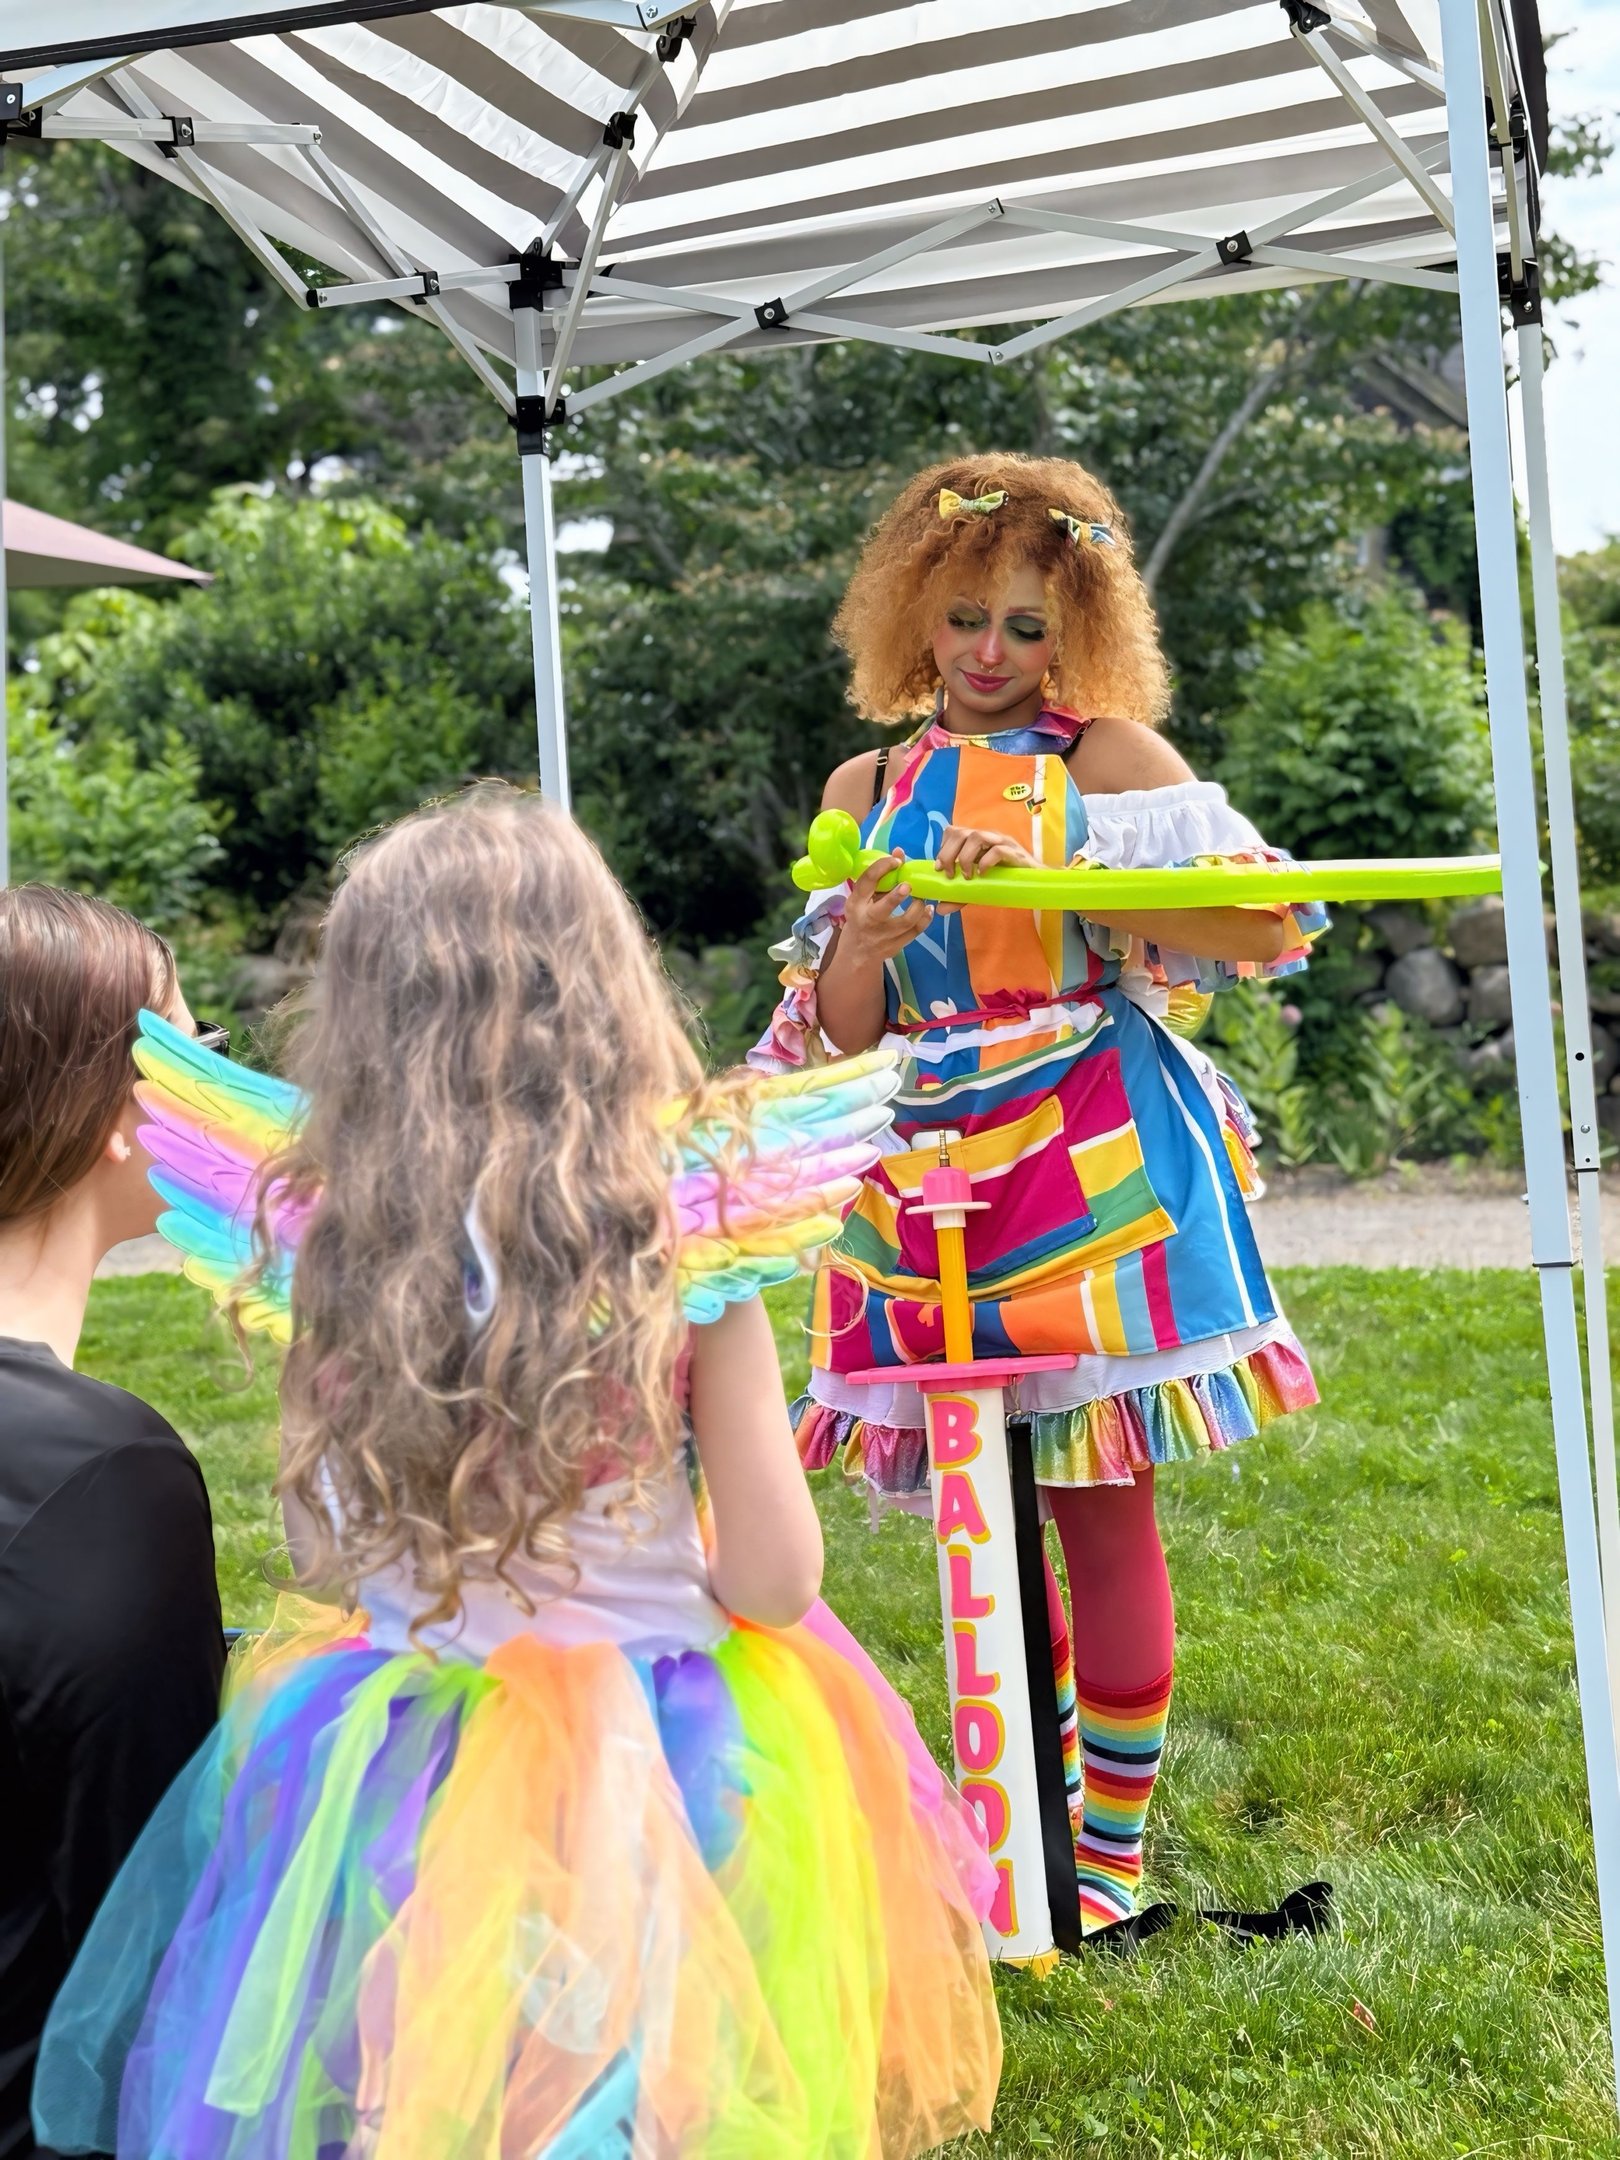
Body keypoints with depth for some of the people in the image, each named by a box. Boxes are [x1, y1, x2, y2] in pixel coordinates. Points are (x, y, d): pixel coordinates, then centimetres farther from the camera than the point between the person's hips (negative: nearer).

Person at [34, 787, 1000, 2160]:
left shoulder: (336, 1239, -9)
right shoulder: (679, 1242, -16)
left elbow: (324, 1557, 1)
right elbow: (774, 1581, -9)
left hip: (394, 1791, 2)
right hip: (657, 1778, -2)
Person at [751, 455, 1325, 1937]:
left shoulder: (1109, 753, 3)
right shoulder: (869, 787, 13)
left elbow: (1264, 920, -11)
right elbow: (844, 1032, 8)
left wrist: (1043, 879, -19)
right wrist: (862, 946, -14)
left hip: (1095, 1166, -4)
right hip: (930, 1177, 4)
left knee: (1102, 1507, 0)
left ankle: (1116, 1843, 14)